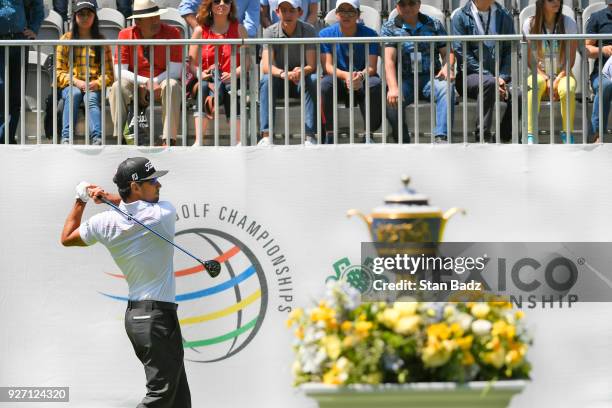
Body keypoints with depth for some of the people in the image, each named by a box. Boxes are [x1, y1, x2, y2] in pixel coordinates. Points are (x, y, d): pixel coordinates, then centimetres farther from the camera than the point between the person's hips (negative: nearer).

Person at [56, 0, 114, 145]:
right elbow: (59, 72, 4)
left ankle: (97, 138, -54)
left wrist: (96, 83, -14)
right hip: (70, 85, 0)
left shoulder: (101, 41, 12)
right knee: (74, 93, -35)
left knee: (91, 98, -34)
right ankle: (66, 138, -45)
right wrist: (76, 82, -14)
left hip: (94, 86, 0)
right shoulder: (66, 39, 10)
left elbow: (108, 74, 7)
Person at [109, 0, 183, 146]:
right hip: (135, 86, 1)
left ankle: (169, 139, -38)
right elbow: (119, 72, -11)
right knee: (118, 87, -29)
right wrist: (145, 82, -24)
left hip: (162, 83, -1)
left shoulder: (171, 33, -6)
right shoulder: (126, 35, -3)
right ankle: (120, 138, -29)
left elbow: (175, 71, -11)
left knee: (172, 85, -34)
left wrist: (153, 82, -19)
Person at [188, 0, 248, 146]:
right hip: (207, 79, 1)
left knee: (229, 88, -35)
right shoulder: (200, 30, 10)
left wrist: (233, 74, -19)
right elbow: (192, 63, 5)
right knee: (203, 86, -34)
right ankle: (198, 141, -44)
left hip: (232, 80, -1)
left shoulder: (238, 29, 9)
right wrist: (200, 74, -17)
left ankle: (239, 142, -45)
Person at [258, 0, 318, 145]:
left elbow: (312, 66, -17)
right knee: (266, 80, -32)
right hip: (278, 79, 0)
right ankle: (266, 136, -40)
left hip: (301, 79, 0)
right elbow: (266, 66, -22)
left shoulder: (308, 31, -9)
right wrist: (282, 73, -45)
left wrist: (301, 72, -42)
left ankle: (309, 135, -37)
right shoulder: (270, 32, -9)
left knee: (313, 80, -32)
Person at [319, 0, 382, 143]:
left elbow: (371, 67, -11)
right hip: (338, 82, 0)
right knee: (325, 84, -34)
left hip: (363, 83, 0)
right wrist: (345, 75, -33)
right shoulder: (326, 34, -2)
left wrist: (361, 75, -37)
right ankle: (329, 135, -26)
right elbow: (327, 66, -11)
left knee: (376, 83, -33)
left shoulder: (370, 34, -3)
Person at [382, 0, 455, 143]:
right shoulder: (389, 28, 7)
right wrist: (393, 88, -23)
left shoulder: (434, 25, 15)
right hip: (403, 79, -1)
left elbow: (447, 52, 13)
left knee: (446, 87, -32)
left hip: (430, 77, 1)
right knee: (391, 100, -33)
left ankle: (440, 138, -40)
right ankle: (403, 143, -17)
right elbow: (389, 60, -6)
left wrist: (448, 66, -13)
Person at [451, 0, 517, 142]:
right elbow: (462, 53, -5)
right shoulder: (461, 17, 1)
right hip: (470, 75, -3)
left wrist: (502, 77, -8)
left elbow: (510, 51, 9)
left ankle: (505, 137, -10)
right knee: (489, 83, -37)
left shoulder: (504, 17, 13)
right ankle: (483, 136, -30)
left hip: (499, 76, 3)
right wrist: (488, 77, -13)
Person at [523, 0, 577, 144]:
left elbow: (571, 58, -3)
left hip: (562, 74, 0)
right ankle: (530, 136, -36)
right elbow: (530, 58, -2)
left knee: (567, 89, -35)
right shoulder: (530, 24, -3)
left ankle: (568, 135, -21)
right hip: (540, 74, 0)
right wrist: (546, 79, -13)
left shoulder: (569, 24, -2)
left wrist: (558, 80, -15)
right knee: (534, 85, -36)